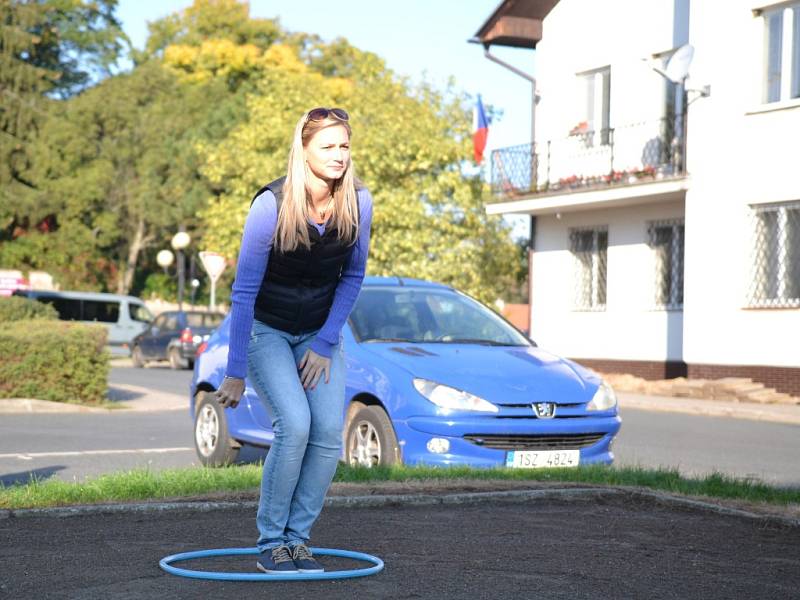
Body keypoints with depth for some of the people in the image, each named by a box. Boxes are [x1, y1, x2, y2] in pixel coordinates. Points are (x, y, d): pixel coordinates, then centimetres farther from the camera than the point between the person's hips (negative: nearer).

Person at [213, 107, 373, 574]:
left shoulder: (358, 203, -14)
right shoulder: (272, 205, -26)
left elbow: (353, 276, -1)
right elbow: (244, 292, -22)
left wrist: (326, 343, -7)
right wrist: (236, 373, -22)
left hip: (320, 332, 4)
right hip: (266, 329, -4)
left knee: (330, 433, -12)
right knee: (295, 424, -22)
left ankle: (297, 538, 4)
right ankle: (271, 544, -6)